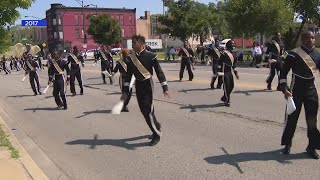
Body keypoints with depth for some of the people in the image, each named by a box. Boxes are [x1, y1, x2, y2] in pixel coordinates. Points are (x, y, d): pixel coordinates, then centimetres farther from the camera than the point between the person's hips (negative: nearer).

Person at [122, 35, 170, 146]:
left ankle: (157, 135, 11)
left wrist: (165, 88, -13)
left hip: (148, 85, -6)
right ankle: (156, 127, 38)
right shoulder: (130, 58, 1)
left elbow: (159, 72, -10)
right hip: (138, 85, 6)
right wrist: (126, 92, 9)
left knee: (148, 111, -8)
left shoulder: (150, 56, -13)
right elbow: (129, 75, 9)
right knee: (144, 110, 13)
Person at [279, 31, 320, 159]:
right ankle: (287, 144, 22)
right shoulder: (293, 54, -10)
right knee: (292, 117, 3)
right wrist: (284, 89, -18)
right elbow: (283, 73, -8)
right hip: (296, 90, -4)